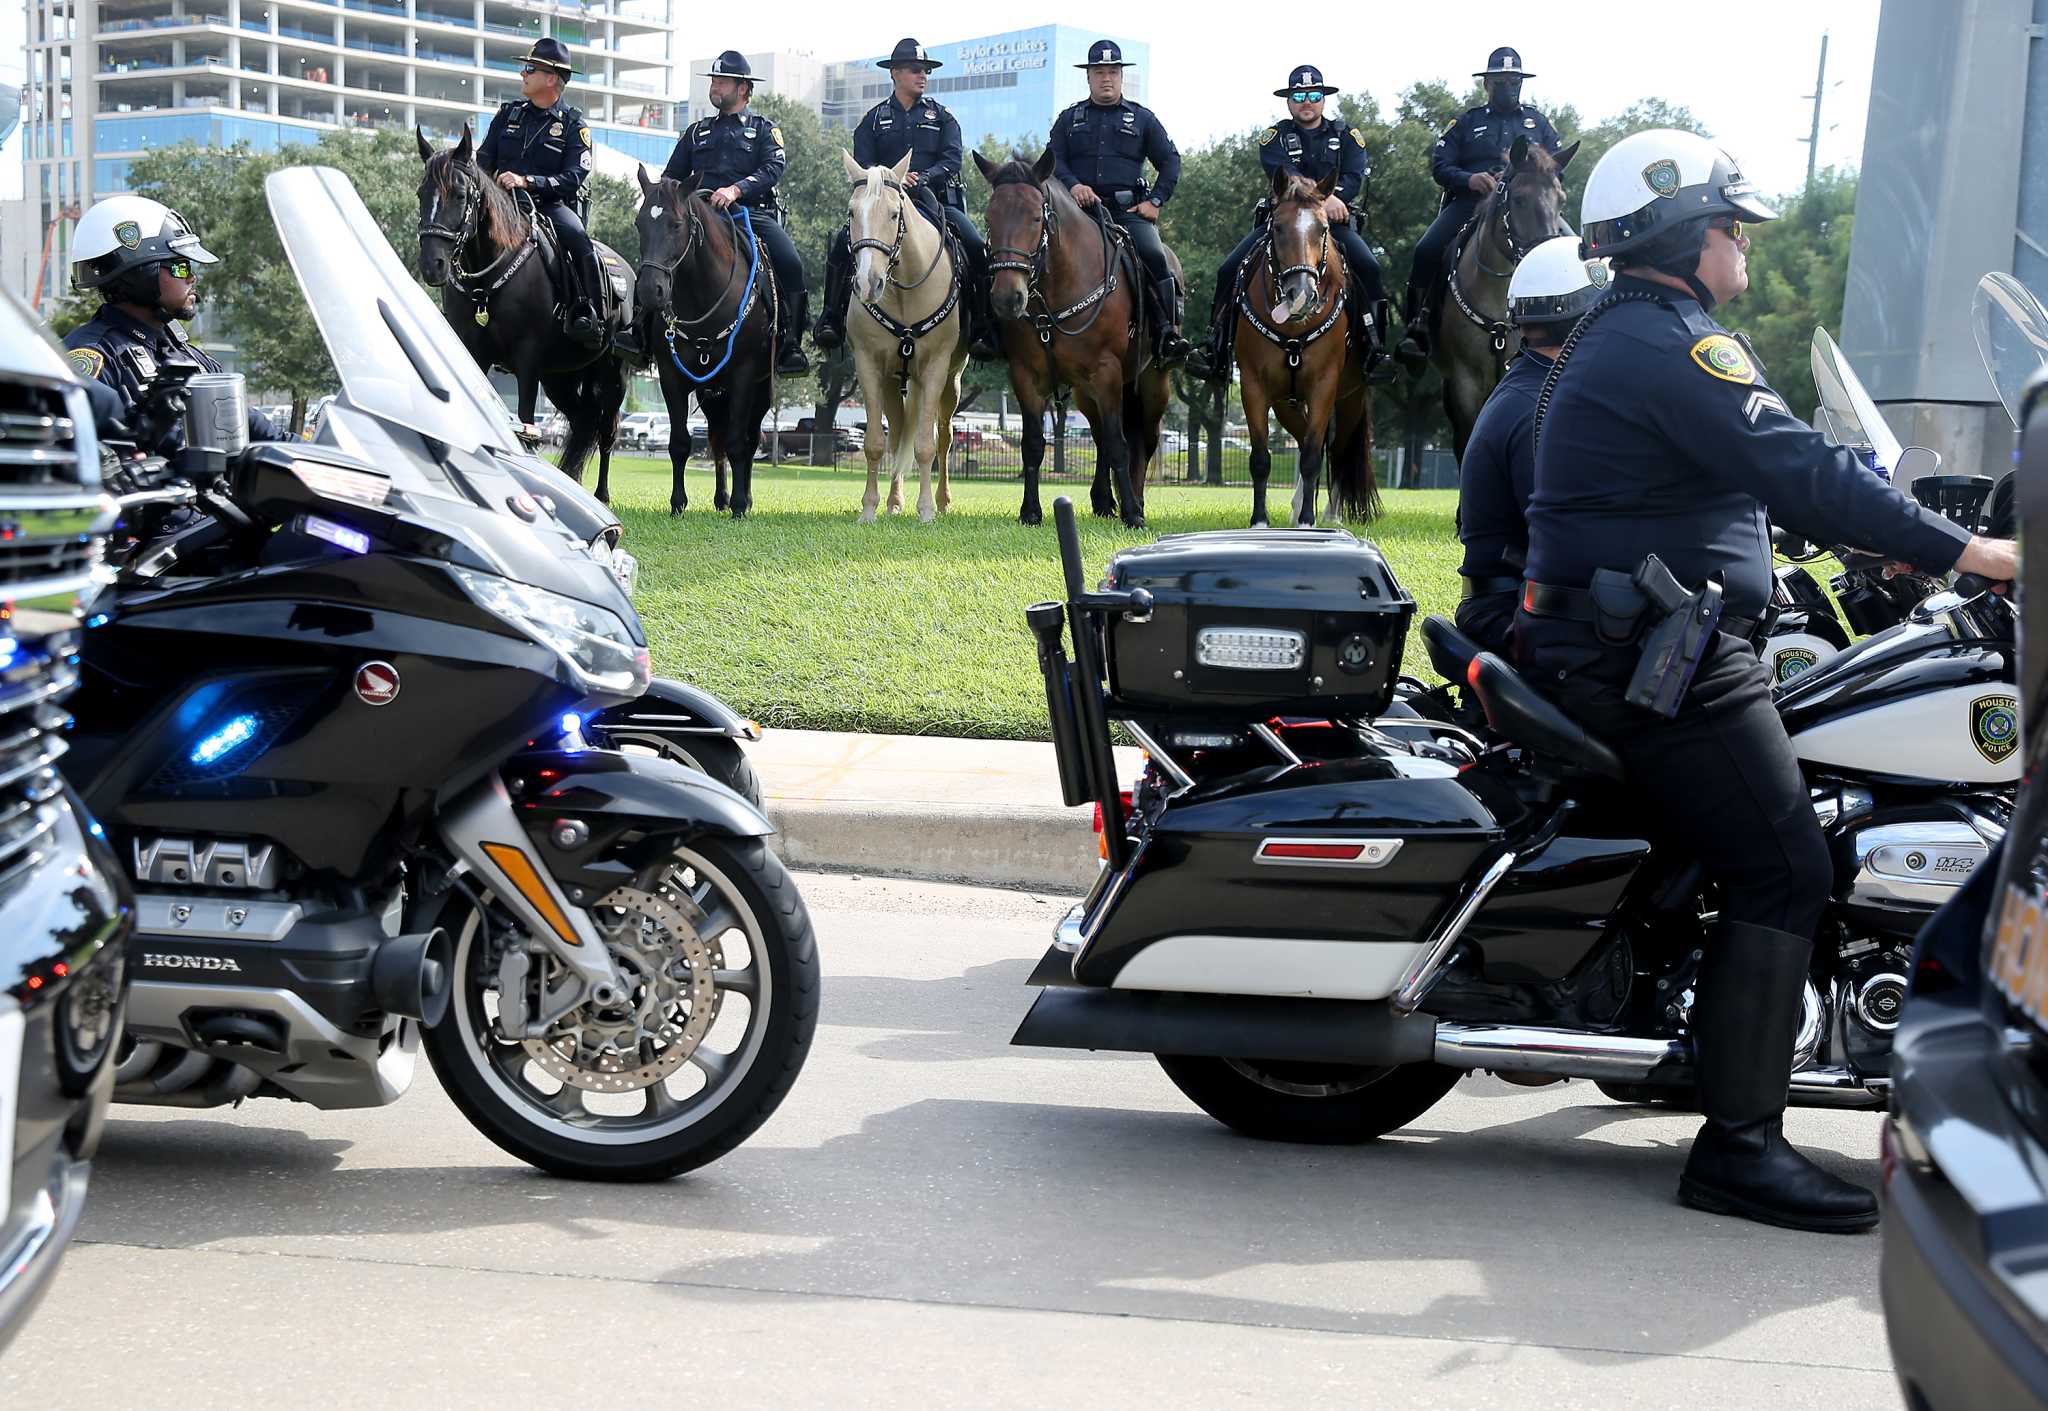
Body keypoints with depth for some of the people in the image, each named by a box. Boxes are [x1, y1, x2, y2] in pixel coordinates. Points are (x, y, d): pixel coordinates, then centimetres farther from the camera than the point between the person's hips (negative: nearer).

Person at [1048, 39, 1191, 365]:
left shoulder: (1142, 118, 16)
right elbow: (1054, 161, 8)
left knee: (1153, 254, -25)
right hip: (1082, 206, 1)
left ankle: (1170, 331, -24)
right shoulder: (1069, 119, 18)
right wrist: (1073, 185, -13)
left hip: (1129, 208, -1)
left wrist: (1155, 200, 1)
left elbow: (1170, 161, 15)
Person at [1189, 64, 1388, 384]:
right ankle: (1215, 349, -9)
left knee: (1368, 267, -27)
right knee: (1230, 269, -15)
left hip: (1333, 223, 0)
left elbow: (1354, 179, -4)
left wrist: (1331, 201, -24)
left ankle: (1374, 345, -21)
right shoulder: (1275, 136, 8)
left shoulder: (1346, 137, 12)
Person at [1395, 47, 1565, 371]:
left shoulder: (1537, 122, 19)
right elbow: (1439, 165, 7)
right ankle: (1417, 329, -15)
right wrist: (1469, 179, -14)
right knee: (1427, 249, -24)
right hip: (1469, 202, -1)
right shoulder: (1467, 122, 16)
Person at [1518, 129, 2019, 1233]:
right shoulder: (1674, 345, -14)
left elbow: (1760, 475, 25)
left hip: (1586, 642, 11)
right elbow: (1794, 473, -22)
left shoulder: (1614, 336, 20)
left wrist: (1887, 542, 21)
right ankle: (1739, 1146, -14)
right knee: (1782, 873, -13)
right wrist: (1958, 551, -19)